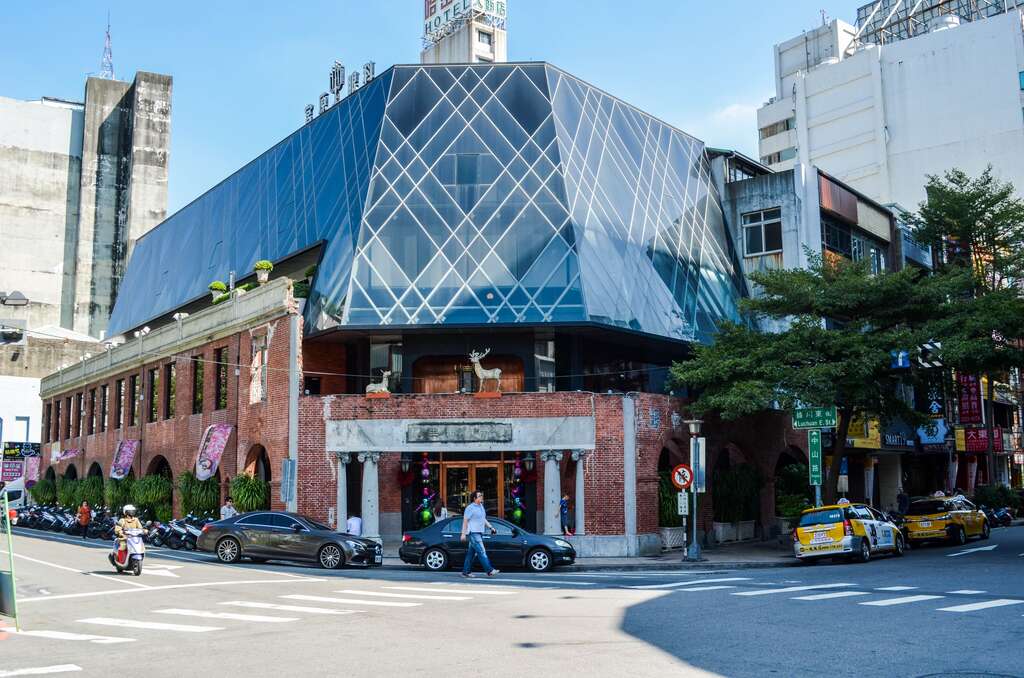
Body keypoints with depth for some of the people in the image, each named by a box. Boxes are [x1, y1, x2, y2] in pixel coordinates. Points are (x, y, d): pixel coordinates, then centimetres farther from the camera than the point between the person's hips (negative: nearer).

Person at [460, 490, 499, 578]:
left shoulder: (481, 506, 16)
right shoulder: (470, 508, -10)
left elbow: (484, 519, 24)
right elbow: (465, 521, -11)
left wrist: (491, 527, 14)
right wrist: (463, 534, -14)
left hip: (479, 533, 9)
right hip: (473, 533, -9)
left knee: (471, 554, 11)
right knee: (481, 552, -13)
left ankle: (466, 572, 16)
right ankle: (489, 570, -17)